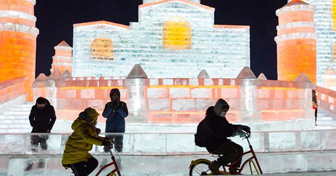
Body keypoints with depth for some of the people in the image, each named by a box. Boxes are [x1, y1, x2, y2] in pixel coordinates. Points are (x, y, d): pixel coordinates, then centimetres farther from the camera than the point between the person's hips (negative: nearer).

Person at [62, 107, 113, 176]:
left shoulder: (88, 126, 7)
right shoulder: (82, 127, -25)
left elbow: (93, 137, 20)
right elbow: (87, 137, -45)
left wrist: (104, 139, 4)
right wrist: (102, 142, -55)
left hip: (82, 153, 10)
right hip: (73, 156, -10)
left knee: (94, 163, 13)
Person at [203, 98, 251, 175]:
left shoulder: (221, 117, 10)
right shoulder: (210, 118, -21)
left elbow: (228, 126, 19)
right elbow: (218, 133, -30)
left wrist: (243, 127, 6)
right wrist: (235, 132, -31)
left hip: (221, 141, 10)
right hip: (213, 145, -10)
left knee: (239, 149, 0)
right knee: (234, 152, -25)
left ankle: (233, 170, 12)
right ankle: (215, 166, -10)